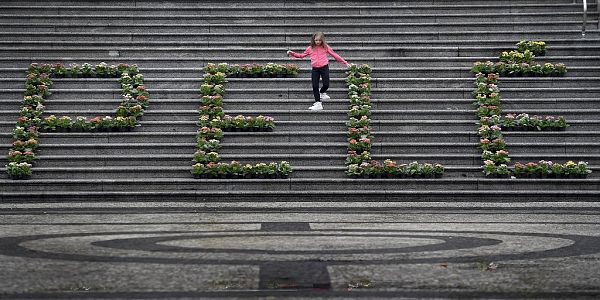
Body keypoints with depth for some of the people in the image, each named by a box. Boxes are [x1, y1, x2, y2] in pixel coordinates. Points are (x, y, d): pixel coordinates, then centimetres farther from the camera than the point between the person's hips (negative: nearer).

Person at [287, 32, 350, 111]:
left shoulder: (325, 47, 2)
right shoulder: (310, 48, 7)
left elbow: (335, 55, 5)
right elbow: (302, 55, 18)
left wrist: (345, 62, 6)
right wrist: (292, 53, 8)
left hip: (324, 68, -2)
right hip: (315, 69, 2)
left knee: (326, 85, -4)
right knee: (315, 86, -1)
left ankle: (322, 93, 33)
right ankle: (318, 103, 7)